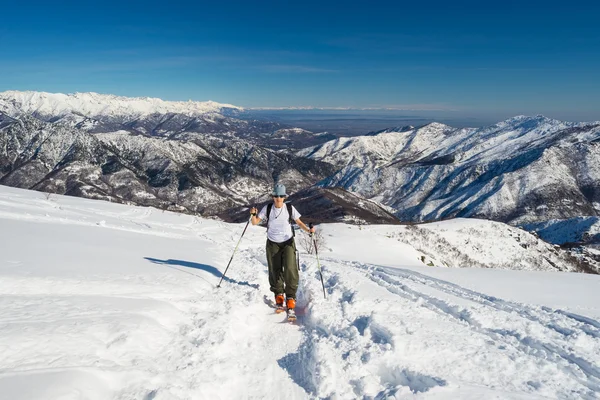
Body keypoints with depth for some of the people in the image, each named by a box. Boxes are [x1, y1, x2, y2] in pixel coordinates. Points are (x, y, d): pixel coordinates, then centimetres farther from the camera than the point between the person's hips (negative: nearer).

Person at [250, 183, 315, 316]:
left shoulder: (290, 208, -7)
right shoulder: (267, 208, -5)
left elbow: (299, 222, 2)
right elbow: (255, 222, -4)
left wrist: (308, 230, -16)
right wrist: (253, 214, -25)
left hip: (288, 243, -1)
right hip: (272, 244, 1)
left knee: (290, 269, -17)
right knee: (274, 271, 5)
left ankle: (290, 297, -1)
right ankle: (279, 295, 28)